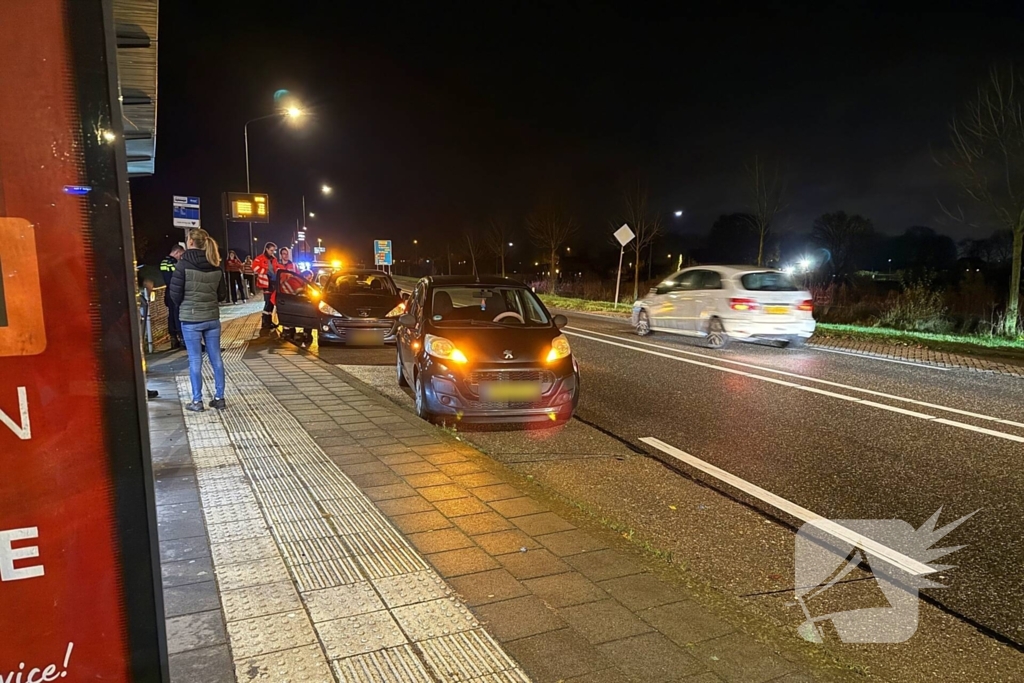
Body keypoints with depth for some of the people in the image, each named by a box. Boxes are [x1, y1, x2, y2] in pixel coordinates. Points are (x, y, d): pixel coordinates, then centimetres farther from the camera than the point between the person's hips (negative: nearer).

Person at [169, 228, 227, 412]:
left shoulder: (184, 263, -11)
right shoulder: (215, 266, 4)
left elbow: (175, 292, -8)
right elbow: (222, 293, 9)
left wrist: (182, 306, 11)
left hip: (191, 318, -4)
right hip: (212, 317, 4)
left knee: (195, 359, 2)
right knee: (216, 357, 9)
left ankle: (197, 401, 7)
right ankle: (219, 398, 14)